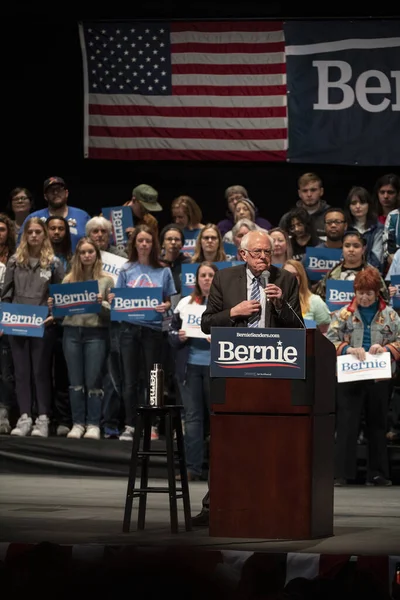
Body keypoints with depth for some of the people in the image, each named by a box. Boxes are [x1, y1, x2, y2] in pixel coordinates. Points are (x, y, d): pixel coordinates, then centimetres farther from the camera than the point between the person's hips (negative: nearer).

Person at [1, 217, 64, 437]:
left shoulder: (53, 263, 1)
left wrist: (55, 315, -12)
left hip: (43, 325, -3)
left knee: (41, 372, 1)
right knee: (21, 371, 4)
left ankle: (43, 419, 4)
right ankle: (24, 418, 7)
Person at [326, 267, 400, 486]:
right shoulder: (344, 314, 4)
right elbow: (330, 340, 0)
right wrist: (348, 349, -17)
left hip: (379, 379, 1)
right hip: (349, 378, -1)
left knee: (377, 425, 8)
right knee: (346, 425, -4)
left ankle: (377, 474, 14)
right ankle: (342, 473, -3)